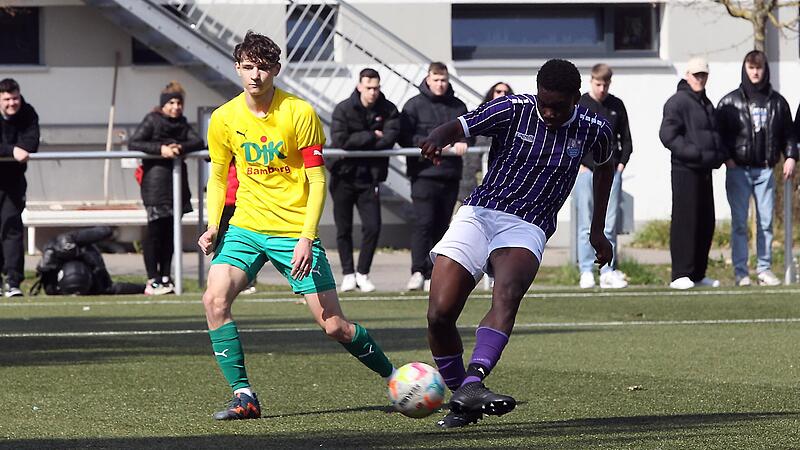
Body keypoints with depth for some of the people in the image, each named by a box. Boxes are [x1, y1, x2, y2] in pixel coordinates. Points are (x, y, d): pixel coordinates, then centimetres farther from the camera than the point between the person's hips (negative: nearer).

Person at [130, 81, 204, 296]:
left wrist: (181, 147, -19)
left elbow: (198, 142, 1)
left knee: (170, 231, 6)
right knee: (155, 230, -7)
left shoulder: (182, 124, 15)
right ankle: (152, 280, -6)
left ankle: (165, 277, 12)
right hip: (156, 180, -5)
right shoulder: (152, 121, -1)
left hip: (177, 181, 5)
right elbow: (133, 143, -10)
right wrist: (160, 149, -20)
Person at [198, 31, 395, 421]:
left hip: (295, 232, -3)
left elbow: (317, 182, -9)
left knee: (333, 325, -4)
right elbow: (218, 177, 14)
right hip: (246, 227, 3)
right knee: (214, 299, -21)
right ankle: (244, 398, -15)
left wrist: (306, 238, -18)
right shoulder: (223, 118, 1)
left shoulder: (300, 113, -10)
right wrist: (213, 226, -2)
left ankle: (393, 377, 21)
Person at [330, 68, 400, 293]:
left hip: (370, 176, 1)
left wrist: (356, 143, -18)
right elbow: (339, 140, -20)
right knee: (343, 229, 4)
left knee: (373, 227, -7)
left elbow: (389, 138, -15)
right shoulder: (343, 110, -7)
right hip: (344, 176, -1)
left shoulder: (388, 110, 0)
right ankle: (347, 274, 16)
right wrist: (371, 136, -15)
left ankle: (363, 273, 8)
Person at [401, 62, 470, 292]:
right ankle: (417, 272, -14)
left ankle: (433, 275, 9)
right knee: (423, 223, -14)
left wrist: (462, 142, -10)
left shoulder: (458, 106, 14)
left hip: (450, 175, 4)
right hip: (423, 174, -4)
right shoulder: (414, 105, 2)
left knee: (441, 225, 5)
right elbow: (404, 137, -5)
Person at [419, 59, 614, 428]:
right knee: (439, 315, -14)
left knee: (508, 294, -34)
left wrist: (597, 229, 27)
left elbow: (605, 165, 26)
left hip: (526, 229, 0)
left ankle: (471, 385, -50)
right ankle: (461, 403, 8)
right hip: (478, 215, 0)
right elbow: (459, 126, -11)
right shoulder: (514, 109, -4)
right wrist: (438, 138, -37)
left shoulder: (593, 130, 3)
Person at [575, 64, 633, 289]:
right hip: (585, 171, -2)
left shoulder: (617, 106, 10)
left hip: (611, 172, 2)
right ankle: (586, 272, -2)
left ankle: (608, 272, 3)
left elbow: (626, 139, 17)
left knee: (610, 225, 1)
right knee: (586, 225, -2)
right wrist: (578, 164, -5)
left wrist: (622, 164, 6)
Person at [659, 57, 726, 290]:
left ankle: (698, 274, 16)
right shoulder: (678, 102, -7)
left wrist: (720, 154, 8)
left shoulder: (707, 104, 19)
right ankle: (681, 275, -8)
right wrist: (695, 153, -20)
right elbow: (668, 135, -16)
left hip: (705, 170, 9)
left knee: (706, 223, 10)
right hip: (685, 169, -9)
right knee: (685, 221, -9)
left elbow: (716, 134, 29)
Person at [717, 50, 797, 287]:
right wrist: (727, 158, -8)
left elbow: (788, 132, 14)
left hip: (765, 169, 2)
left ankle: (764, 269, 9)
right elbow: (719, 133, 2)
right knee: (739, 222, -2)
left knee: (766, 221, 3)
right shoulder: (730, 102, 2)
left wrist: (790, 156, 1)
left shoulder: (777, 102, 9)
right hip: (738, 169, -2)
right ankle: (740, 271, 1)